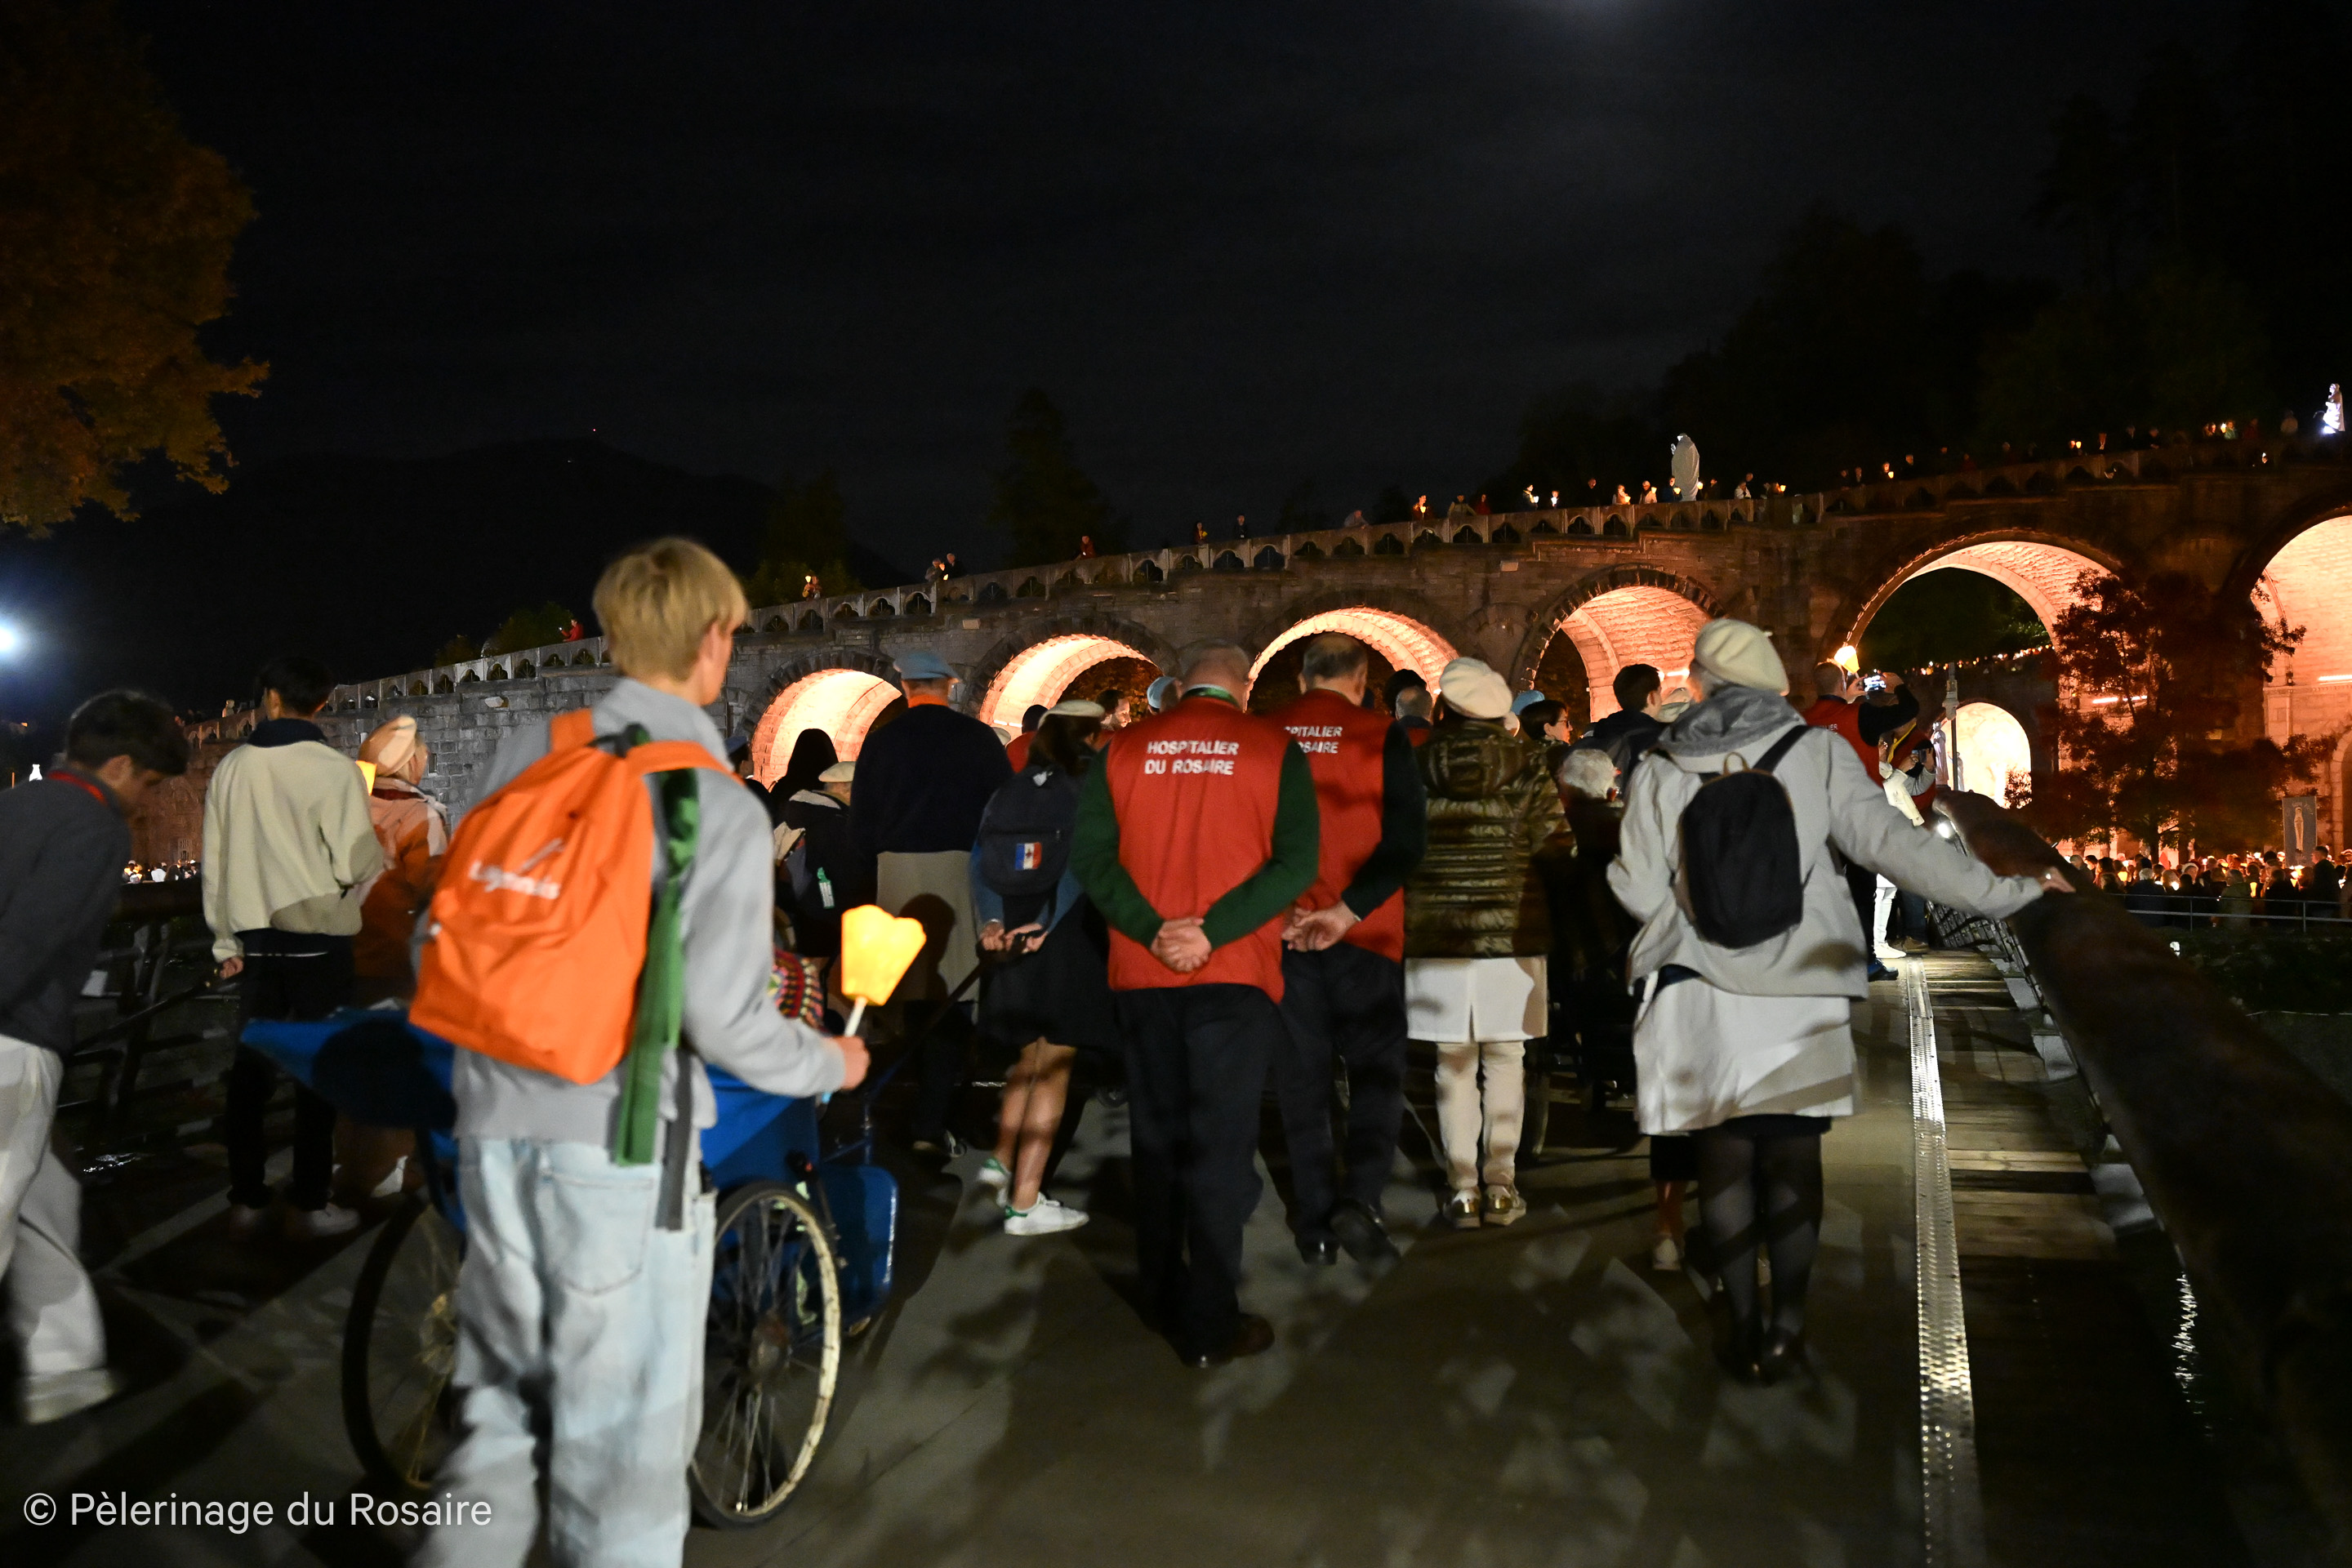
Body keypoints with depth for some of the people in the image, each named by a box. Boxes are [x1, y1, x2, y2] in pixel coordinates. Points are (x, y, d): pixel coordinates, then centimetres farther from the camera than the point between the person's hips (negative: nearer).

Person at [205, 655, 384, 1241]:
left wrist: (226, 941, 18)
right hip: (316, 937, -4)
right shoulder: (333, 768, -10)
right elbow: (358, 862, -13)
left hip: (255, 938, 5)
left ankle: (246, 1199, 18)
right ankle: (309, 1203, 6)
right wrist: (381, 871, 10)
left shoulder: (232, 767, 5)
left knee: (251, 1066, 12)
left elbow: (215, 863, 9)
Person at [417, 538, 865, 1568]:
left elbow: (445, 933, 8)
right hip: (618, 1141, -6)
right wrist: (831, 1063, 3)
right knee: (623, 1433, 8)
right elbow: (721, 1016, -16)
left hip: (496, 1123, 6)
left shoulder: (526, 752, 4)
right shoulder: (719, 805, -12)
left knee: (503, 1399, 22)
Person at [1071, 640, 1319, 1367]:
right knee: (1221, 1145, 3)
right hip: (1233, 978, -3)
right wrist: (1211, 932, -16)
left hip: (1143, 974, 3)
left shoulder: (1125, 749, 5)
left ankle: (1165, 1298, 29)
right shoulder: (1274, 749, -1)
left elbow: (1091, 851, -5)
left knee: (1157, 1137, 16)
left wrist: (1152, 931, -12)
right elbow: (1294, 862, -12)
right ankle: (1211, 1326, 7)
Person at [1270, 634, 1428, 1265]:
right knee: (1377, 1070, 10)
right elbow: (1407, 837, -13)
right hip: (1363, 936, -2)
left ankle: (1316, 1224, 16)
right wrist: (1348, 909, -16)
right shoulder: (1380, 736, -5)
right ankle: (1360, 1197, -7)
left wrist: (1277, 910, 1)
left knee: (1300, 1078, 11)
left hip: (1281, 935, 3)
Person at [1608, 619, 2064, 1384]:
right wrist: (2001, 891, -6)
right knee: (1793, 1155, 10)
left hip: (1701, 991, 1)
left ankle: (1741, 1320, 17)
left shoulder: (1661, 770, -2)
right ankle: (1786, 1322, 16)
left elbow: (1638, 885, -3)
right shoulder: (1817, 755, -5)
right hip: (1797, 990, 0)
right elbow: (1891, 841, -11)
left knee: (1725, 1153, 10)